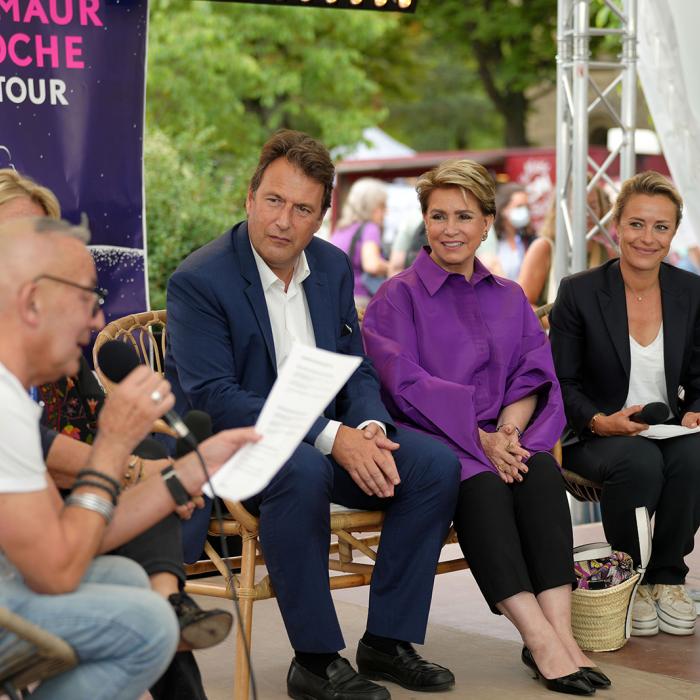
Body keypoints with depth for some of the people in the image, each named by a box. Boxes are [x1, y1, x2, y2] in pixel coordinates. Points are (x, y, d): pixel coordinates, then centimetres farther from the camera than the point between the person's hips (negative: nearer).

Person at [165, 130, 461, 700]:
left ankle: (387, 641, -4)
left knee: (437, 464, -13)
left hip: (329, 440, 7)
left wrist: (369, 429, -15)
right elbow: (213, 399, -22)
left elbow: (357, 371, 11)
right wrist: (331, 437, -28)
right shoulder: (198, 281, -14)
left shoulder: (334, 268, 7)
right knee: (303, 472, -38)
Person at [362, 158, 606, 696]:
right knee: (482, 485, -34)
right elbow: (405, 384, -7)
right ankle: (539, 638, -39)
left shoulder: (509, 299, 21)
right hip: (431, 441, -3)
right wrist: (480, 439, -17)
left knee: (543, 471, -29)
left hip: (499, 438, 4)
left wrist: (509, 428, -12)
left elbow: (533, 378, 10)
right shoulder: (398, 297, 7)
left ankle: (561, 631, -38)